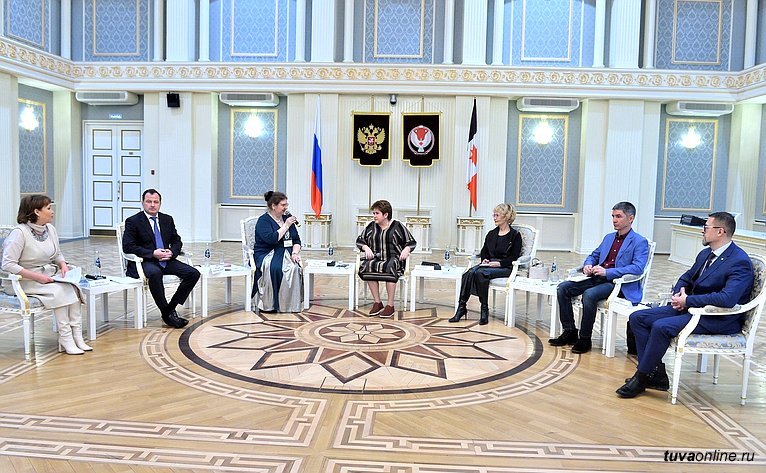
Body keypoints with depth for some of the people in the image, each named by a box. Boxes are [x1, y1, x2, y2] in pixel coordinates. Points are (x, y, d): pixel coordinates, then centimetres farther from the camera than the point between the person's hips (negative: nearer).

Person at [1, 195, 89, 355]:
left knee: (72, 286, -21)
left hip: (48, 275, 6)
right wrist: (37, 277, -24)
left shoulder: (50, 229, 6)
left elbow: (58, 254, 20)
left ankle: (76, 336, -23)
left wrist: (63, 265, -2)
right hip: (24, 281, -6)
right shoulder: (19, 233, -15)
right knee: (59, 291, -28)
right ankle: (65, 339, -24)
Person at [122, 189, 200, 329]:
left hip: (166, 260, 6)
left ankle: (171, 306, -4)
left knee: (193, 274, -15)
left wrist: (172, 252, -7)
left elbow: (177, 241, 18)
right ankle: (167, 313, -23)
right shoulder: (133, 221, -1)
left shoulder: (167, 219, 15)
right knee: (155, 273, -40)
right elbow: (127, 246, -9)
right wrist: (152, 253, -19)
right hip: (144, 262, -5)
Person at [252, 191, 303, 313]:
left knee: (294, 268, -31)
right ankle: (269, 304, -26)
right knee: (273, 268, -38)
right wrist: (286, 226, -12)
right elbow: (271, 239, -21)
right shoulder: (263, 220, -3)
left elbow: (297, 240, 16)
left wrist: (295, 253, -3)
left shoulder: (287, 218, 15)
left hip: (286, 253, 4)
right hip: (266, 255, -4)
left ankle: (290, 304, -25)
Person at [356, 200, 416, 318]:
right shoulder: (371, 226, 14)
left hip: (393, 259, -3)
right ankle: (377, 303, -23)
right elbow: (359, 240, 19)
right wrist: (366, 248, -1)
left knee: (390, 267, -38)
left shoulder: (397, 226, 5)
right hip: (375, 258, 3)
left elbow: (412, 242, 9)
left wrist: (406, 249, -11)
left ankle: (390, 305, -29)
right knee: (367, 266, -32)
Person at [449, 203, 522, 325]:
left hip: (505, 268, -5)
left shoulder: (515, 236, 1)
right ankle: (461, 307, -27)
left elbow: (514, 258, -6)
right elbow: (484, 252, 22)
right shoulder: (491, 234, 19)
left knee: (480, 273, -34)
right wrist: (485, 259, 0)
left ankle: (484, 309, -22)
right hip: (488, 265, 5)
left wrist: (499, 263, -19)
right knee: (469, 273, -26)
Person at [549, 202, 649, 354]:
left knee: (589, 294, -34)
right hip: (597, 278, 8)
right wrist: (587, 265, 3)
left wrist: (607, 272, -24)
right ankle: (569, 332, -3)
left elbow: (638, 268, -17)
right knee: (563, 288, -10)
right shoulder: (609, 237, 22)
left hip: (618, 284, -7)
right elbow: (594, 255, 29)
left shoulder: (640, 242, -2)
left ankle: (585, 339, -20)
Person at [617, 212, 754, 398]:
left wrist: (687, 301, -22)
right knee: (637, 318, -4)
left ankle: (642, 378, -12)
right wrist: (678, 293, 0)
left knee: (661, 326, -30)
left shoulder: (740, 262, -16)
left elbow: (728, 299, -30)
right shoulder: (705, 254, 12)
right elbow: (686, 278, 24)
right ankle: (655, 373, -4)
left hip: (719, 320, -9)